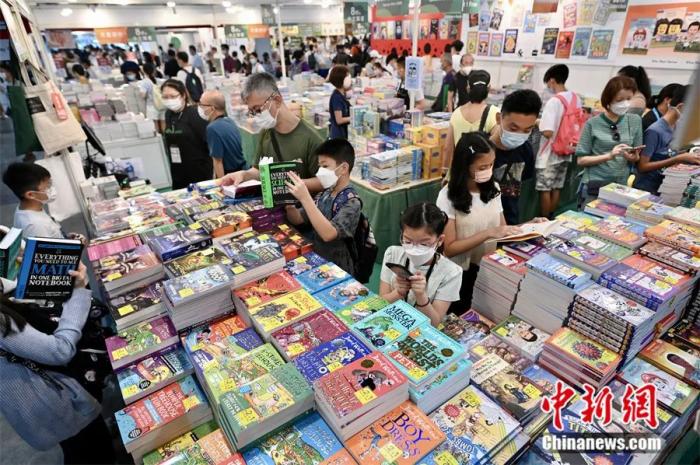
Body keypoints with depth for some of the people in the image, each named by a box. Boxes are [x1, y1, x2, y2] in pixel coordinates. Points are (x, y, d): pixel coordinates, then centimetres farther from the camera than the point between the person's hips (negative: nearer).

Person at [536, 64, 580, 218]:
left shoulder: (553, 101, -20)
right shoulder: (577, 99, 5)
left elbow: (548, 132, -26)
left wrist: (539, 122, -7)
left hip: (549, 155, -8)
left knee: (544, 190, 4)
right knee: (556, 189, 16)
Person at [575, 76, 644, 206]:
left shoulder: (635, 121, 4)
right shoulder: (593, 123, -7)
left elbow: (637, 158, 10)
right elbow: (581, 160, -7)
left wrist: (633, 157, -12)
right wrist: (609, 156, -18)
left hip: (622, 187, 3)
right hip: (594, 187, -3)